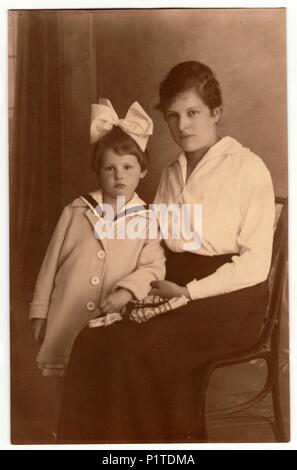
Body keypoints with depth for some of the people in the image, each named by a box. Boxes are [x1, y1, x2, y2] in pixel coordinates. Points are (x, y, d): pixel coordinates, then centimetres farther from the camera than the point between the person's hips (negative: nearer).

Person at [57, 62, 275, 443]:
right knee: (94, 342, -20)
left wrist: (189, 292, -16)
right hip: (174, 289, 5)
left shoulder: (248, 168, -4)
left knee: (133, 347, -27)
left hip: (229, 296, -5)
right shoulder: (172, 173, 16)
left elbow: (256, 263, -9)